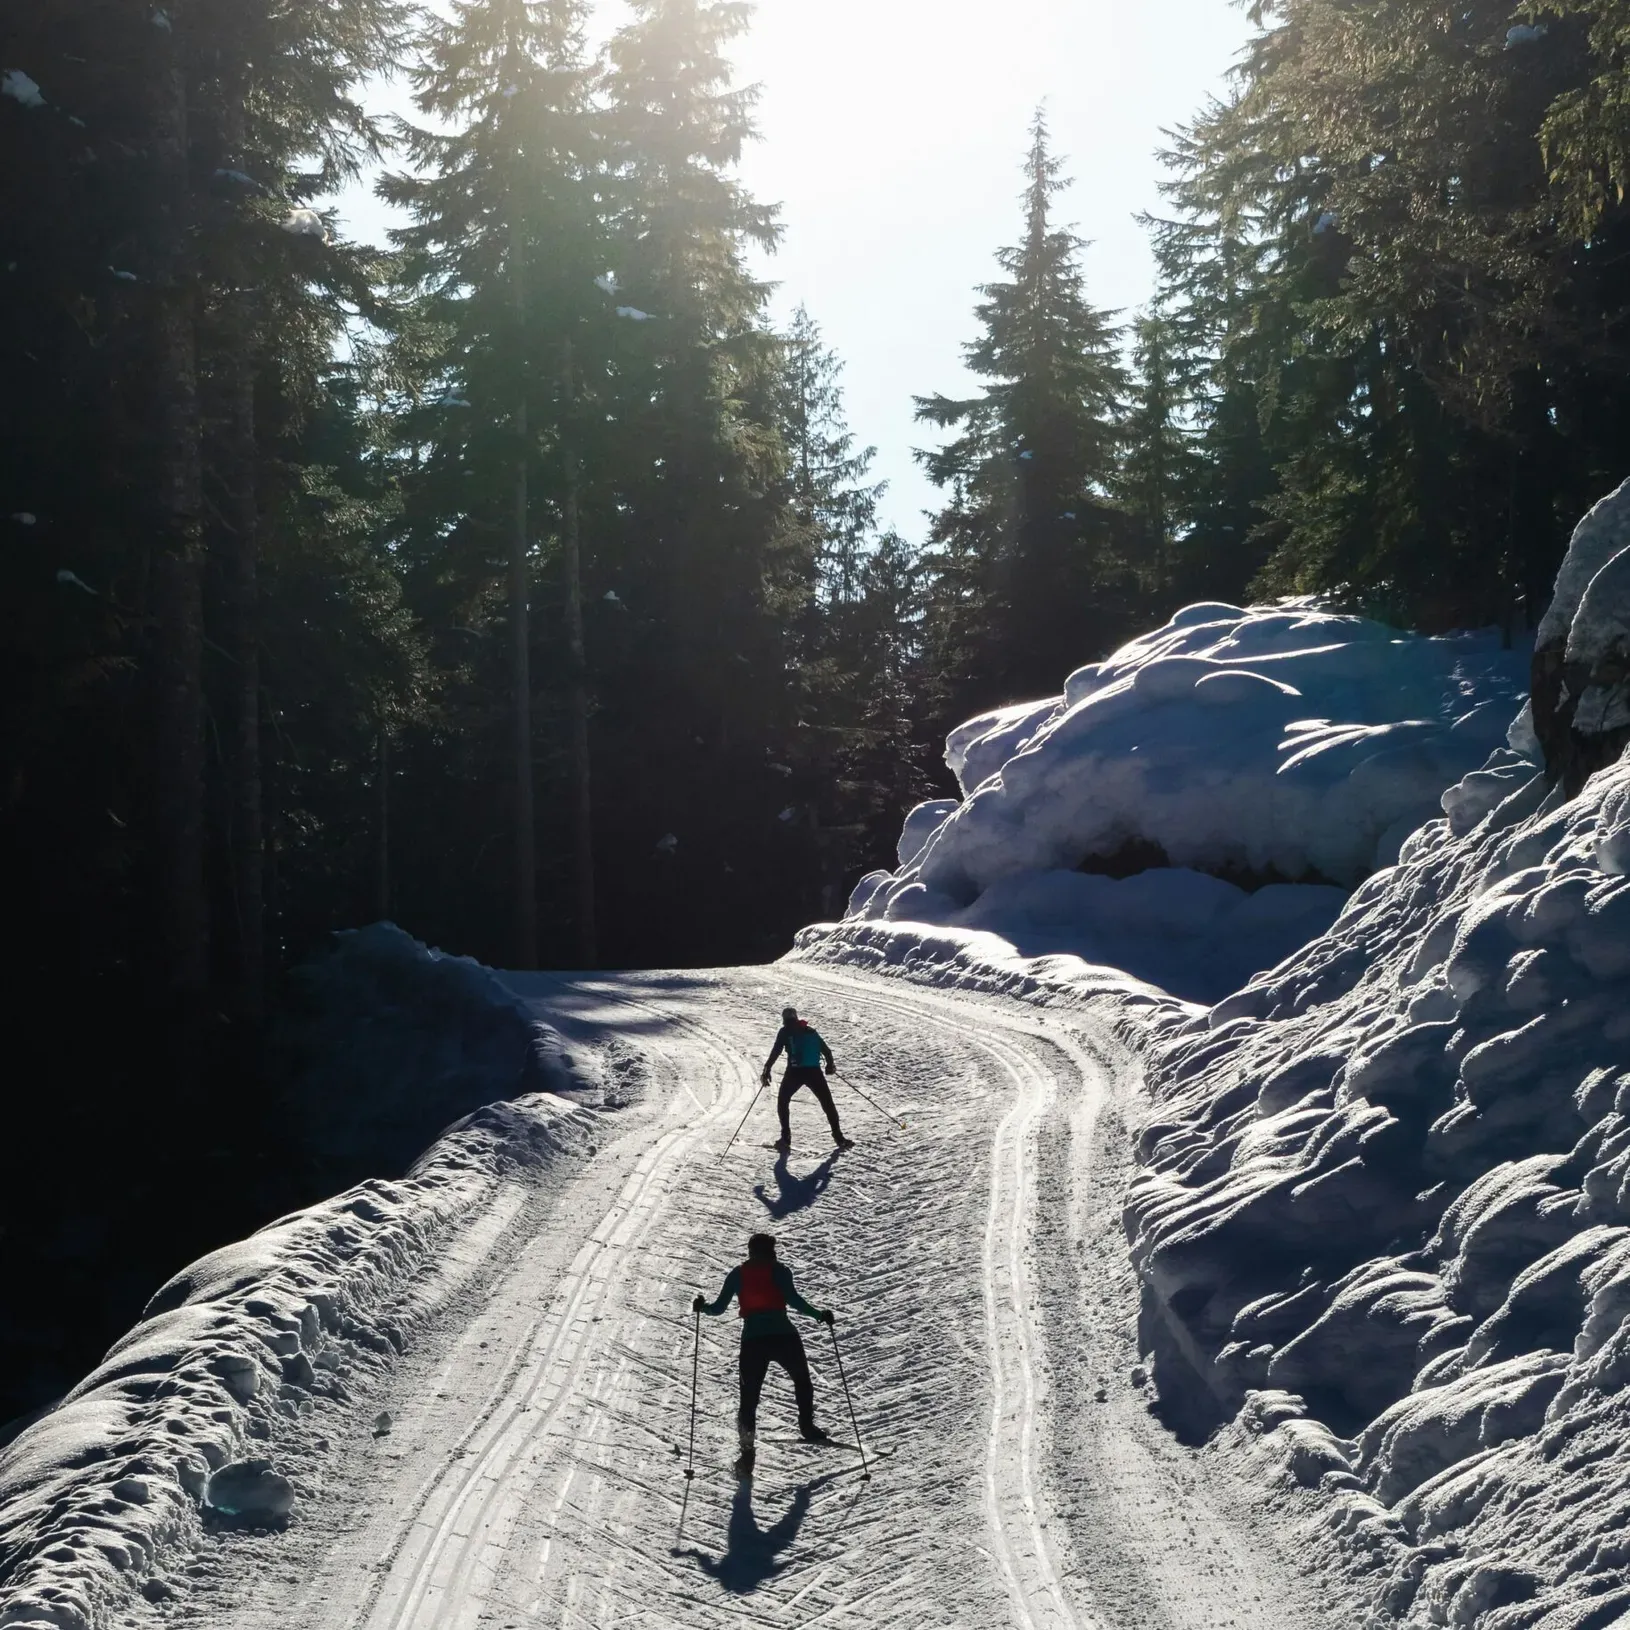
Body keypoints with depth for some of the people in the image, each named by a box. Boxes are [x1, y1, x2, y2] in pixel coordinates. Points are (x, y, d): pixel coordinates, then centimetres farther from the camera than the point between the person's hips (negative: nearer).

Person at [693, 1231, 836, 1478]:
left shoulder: (737, 1274, 12)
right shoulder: (779, 1271, 6)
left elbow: (718, 1308, 9)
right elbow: (793, 1299, -9)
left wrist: (702, 1307, 29)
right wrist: (819, 1315, -1)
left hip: (752, 1340, 1)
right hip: (783, 1336, -1)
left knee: (749, 1396, 8)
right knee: (802, 1381, 25)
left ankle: (747, 1451, -2)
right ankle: (807, 1426, 16)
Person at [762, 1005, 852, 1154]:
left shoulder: (785, 1031, 6)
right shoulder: (811, 1030, 17)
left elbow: (776, 1051, -5)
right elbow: (825, 1049, 20)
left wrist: (767, 1070, -3)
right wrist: (830, 1064, 36)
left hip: (795, 1071, -3)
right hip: (814, 1072, 3)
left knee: (783, 1102, 16)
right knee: (827, 1103, 15)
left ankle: (785, 1139, 5)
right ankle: (839, 1137, 12)